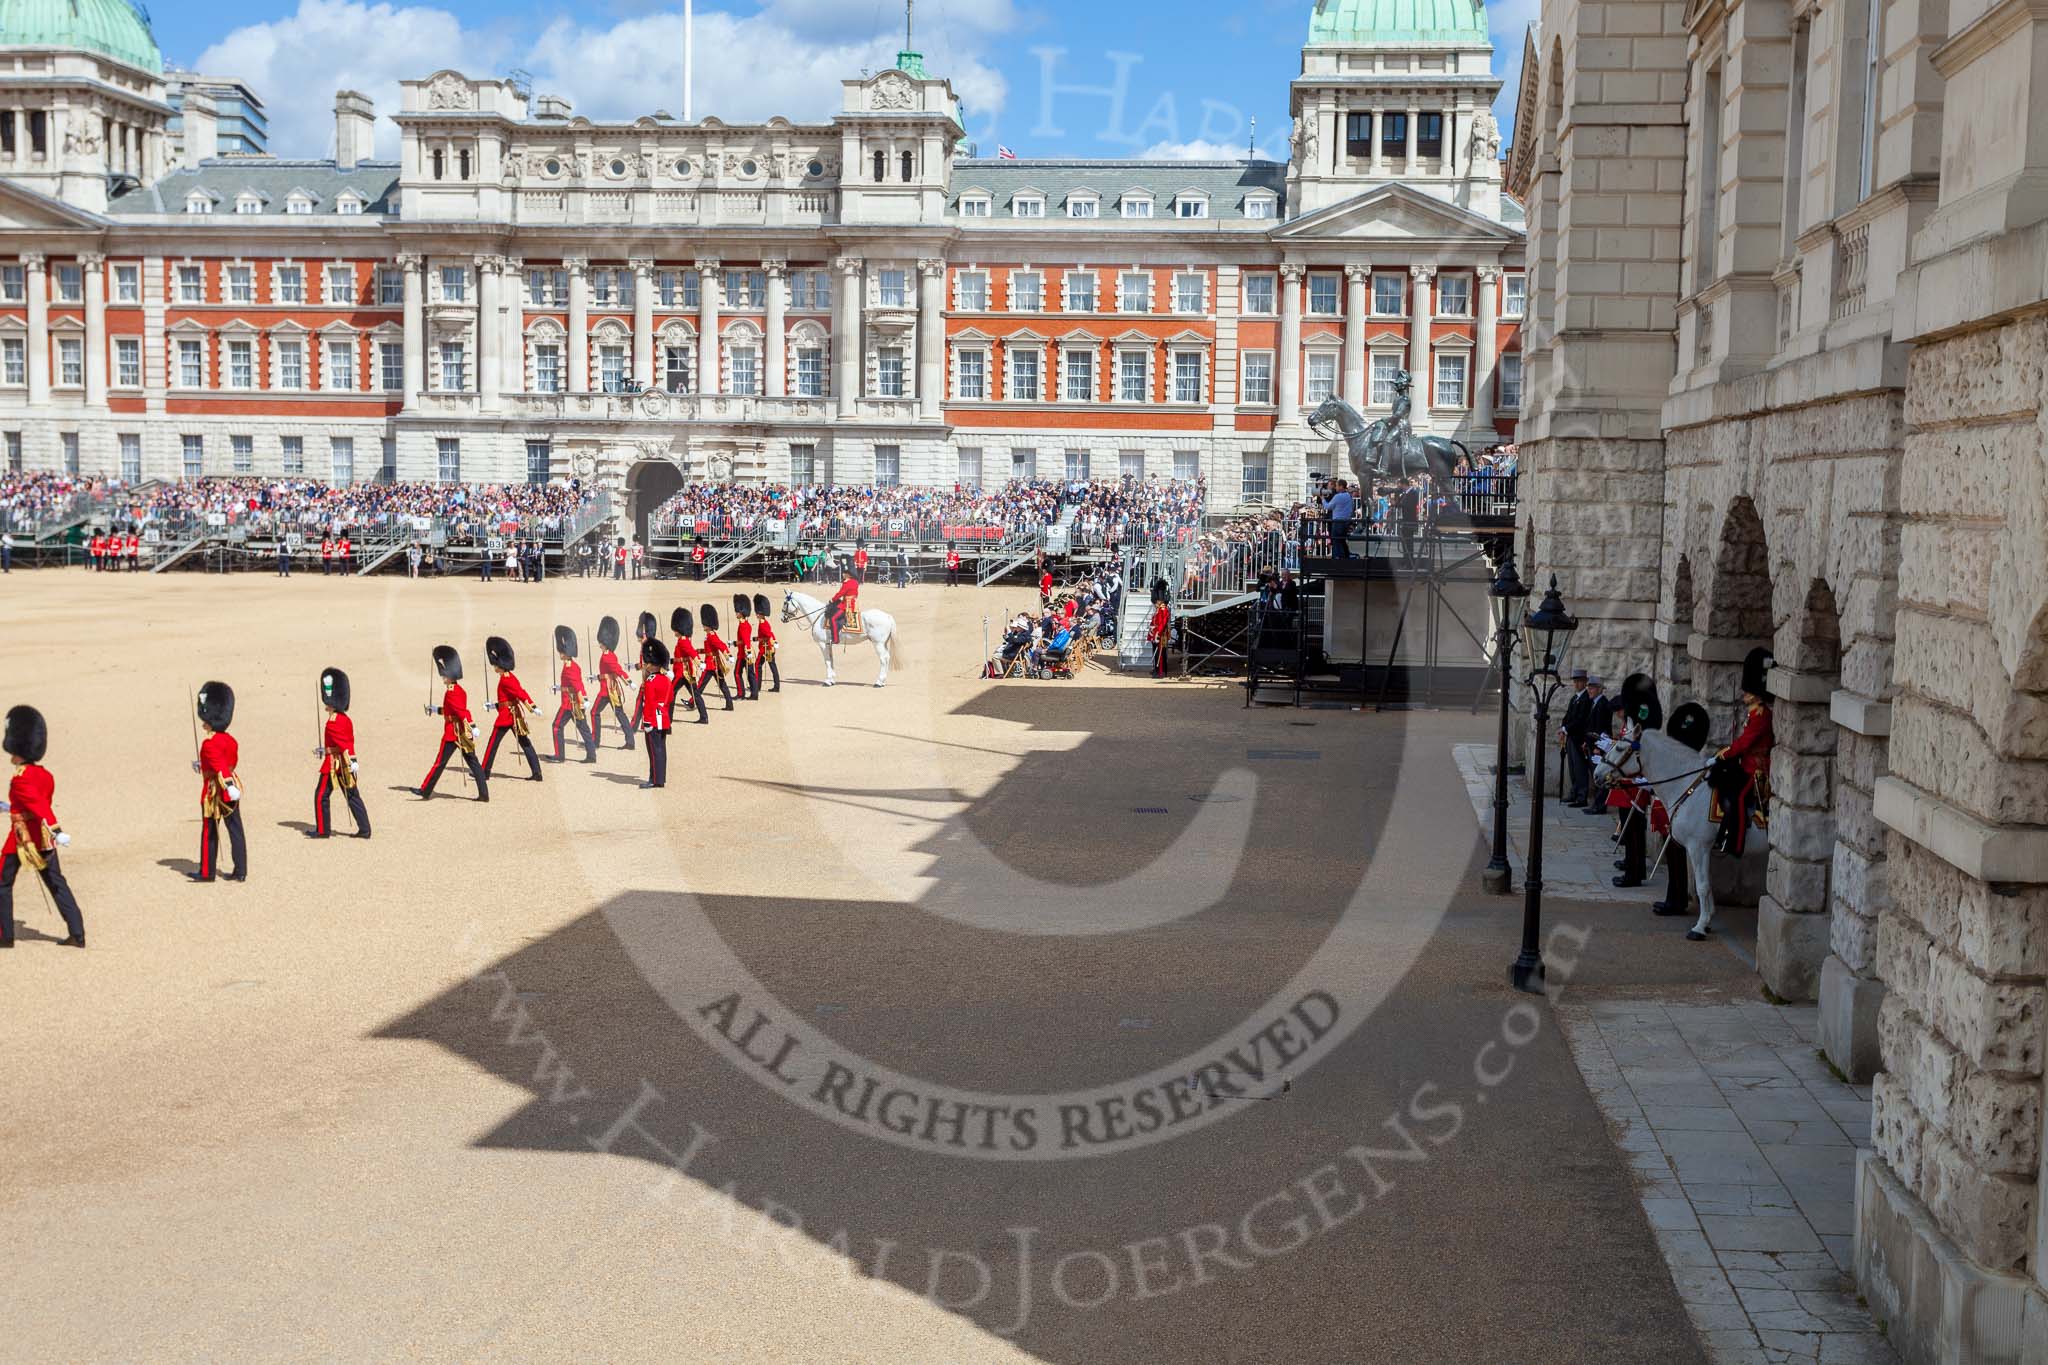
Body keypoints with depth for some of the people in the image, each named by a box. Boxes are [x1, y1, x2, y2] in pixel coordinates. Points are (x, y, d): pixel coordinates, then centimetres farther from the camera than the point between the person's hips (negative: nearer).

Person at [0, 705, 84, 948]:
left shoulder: (20, 779, -17)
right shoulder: (45, 775, 6)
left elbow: (39, 805, -30)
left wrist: (56, 830, -42)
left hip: (21, 839, -7)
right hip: (43, 839, 7)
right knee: (57, 884, 6)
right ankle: (77, 934, 0)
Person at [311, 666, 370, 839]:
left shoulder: (332, 723, -16)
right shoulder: (346, 719, 9)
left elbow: (344, 744, -24)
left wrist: (351, 763, -30)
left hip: (333, 764, -8)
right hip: (345, 765, 8)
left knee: (321, 795, 5)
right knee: (352, 795, 7)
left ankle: (322, 830, 11)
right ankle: (364, 830, 3)